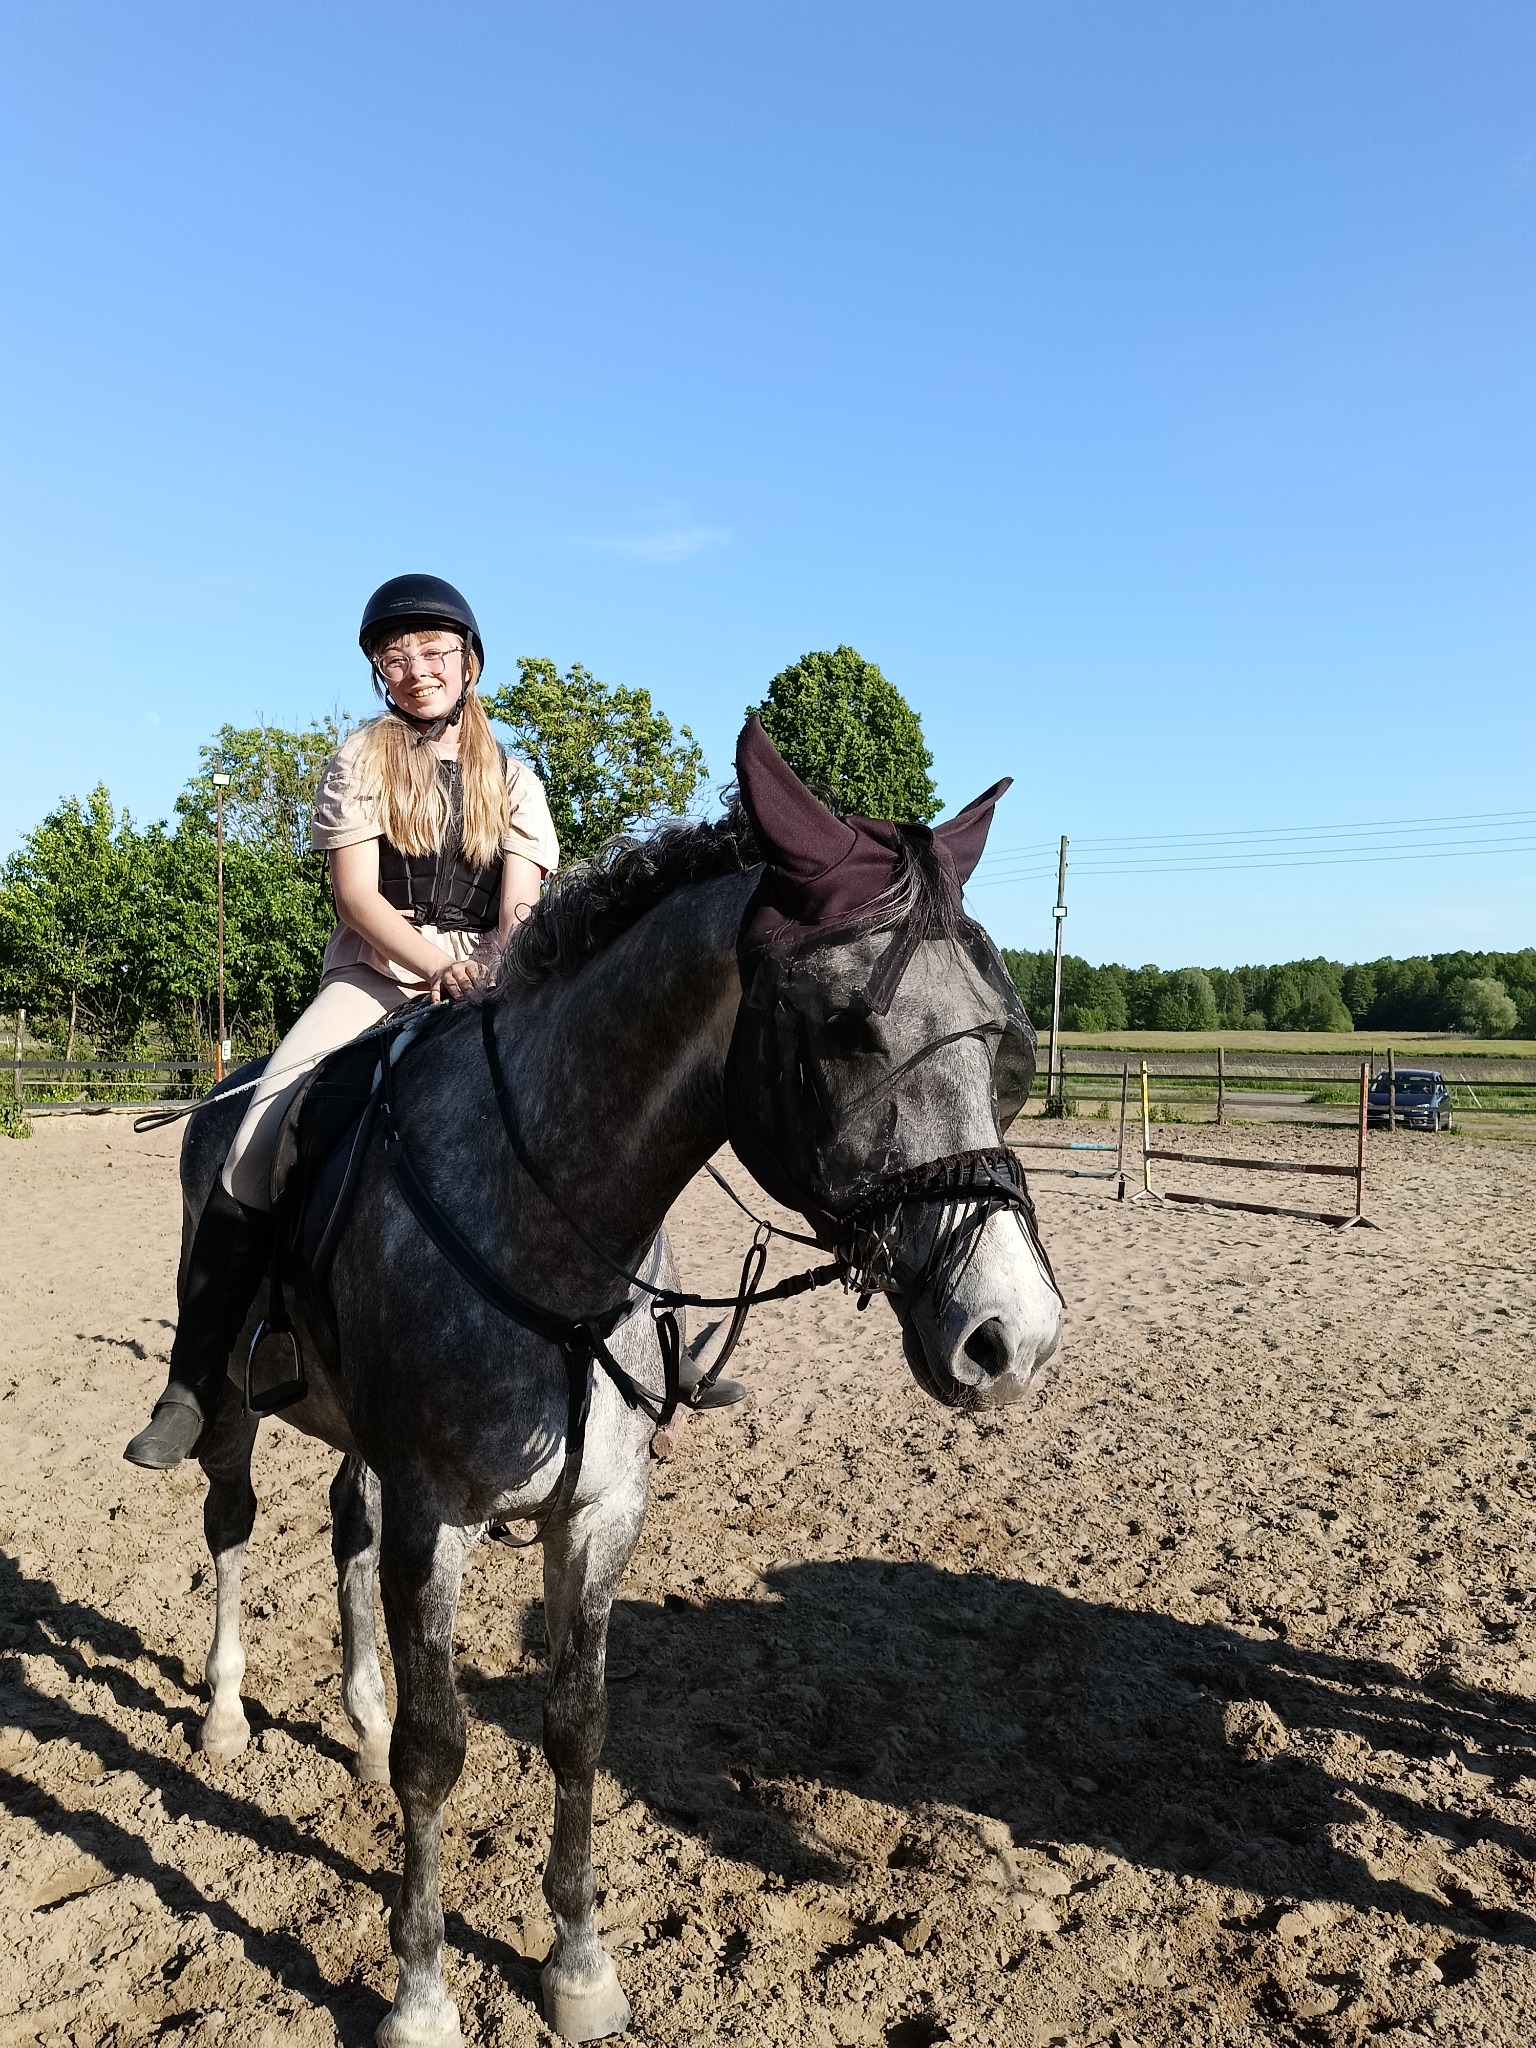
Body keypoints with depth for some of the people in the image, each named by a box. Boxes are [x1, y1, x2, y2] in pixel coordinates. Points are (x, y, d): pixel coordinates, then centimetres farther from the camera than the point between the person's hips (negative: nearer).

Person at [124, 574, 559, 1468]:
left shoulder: (513, 780, 12)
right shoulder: (362, 758, 8)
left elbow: (522, 910, 1)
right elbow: (356, 893, -3)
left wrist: (493, 985, -20)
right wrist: (439, 968, -18)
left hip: (487, 984, 1)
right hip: (375, 973, -1)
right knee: (259, 1141, -24)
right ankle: (195, 1384, -15)